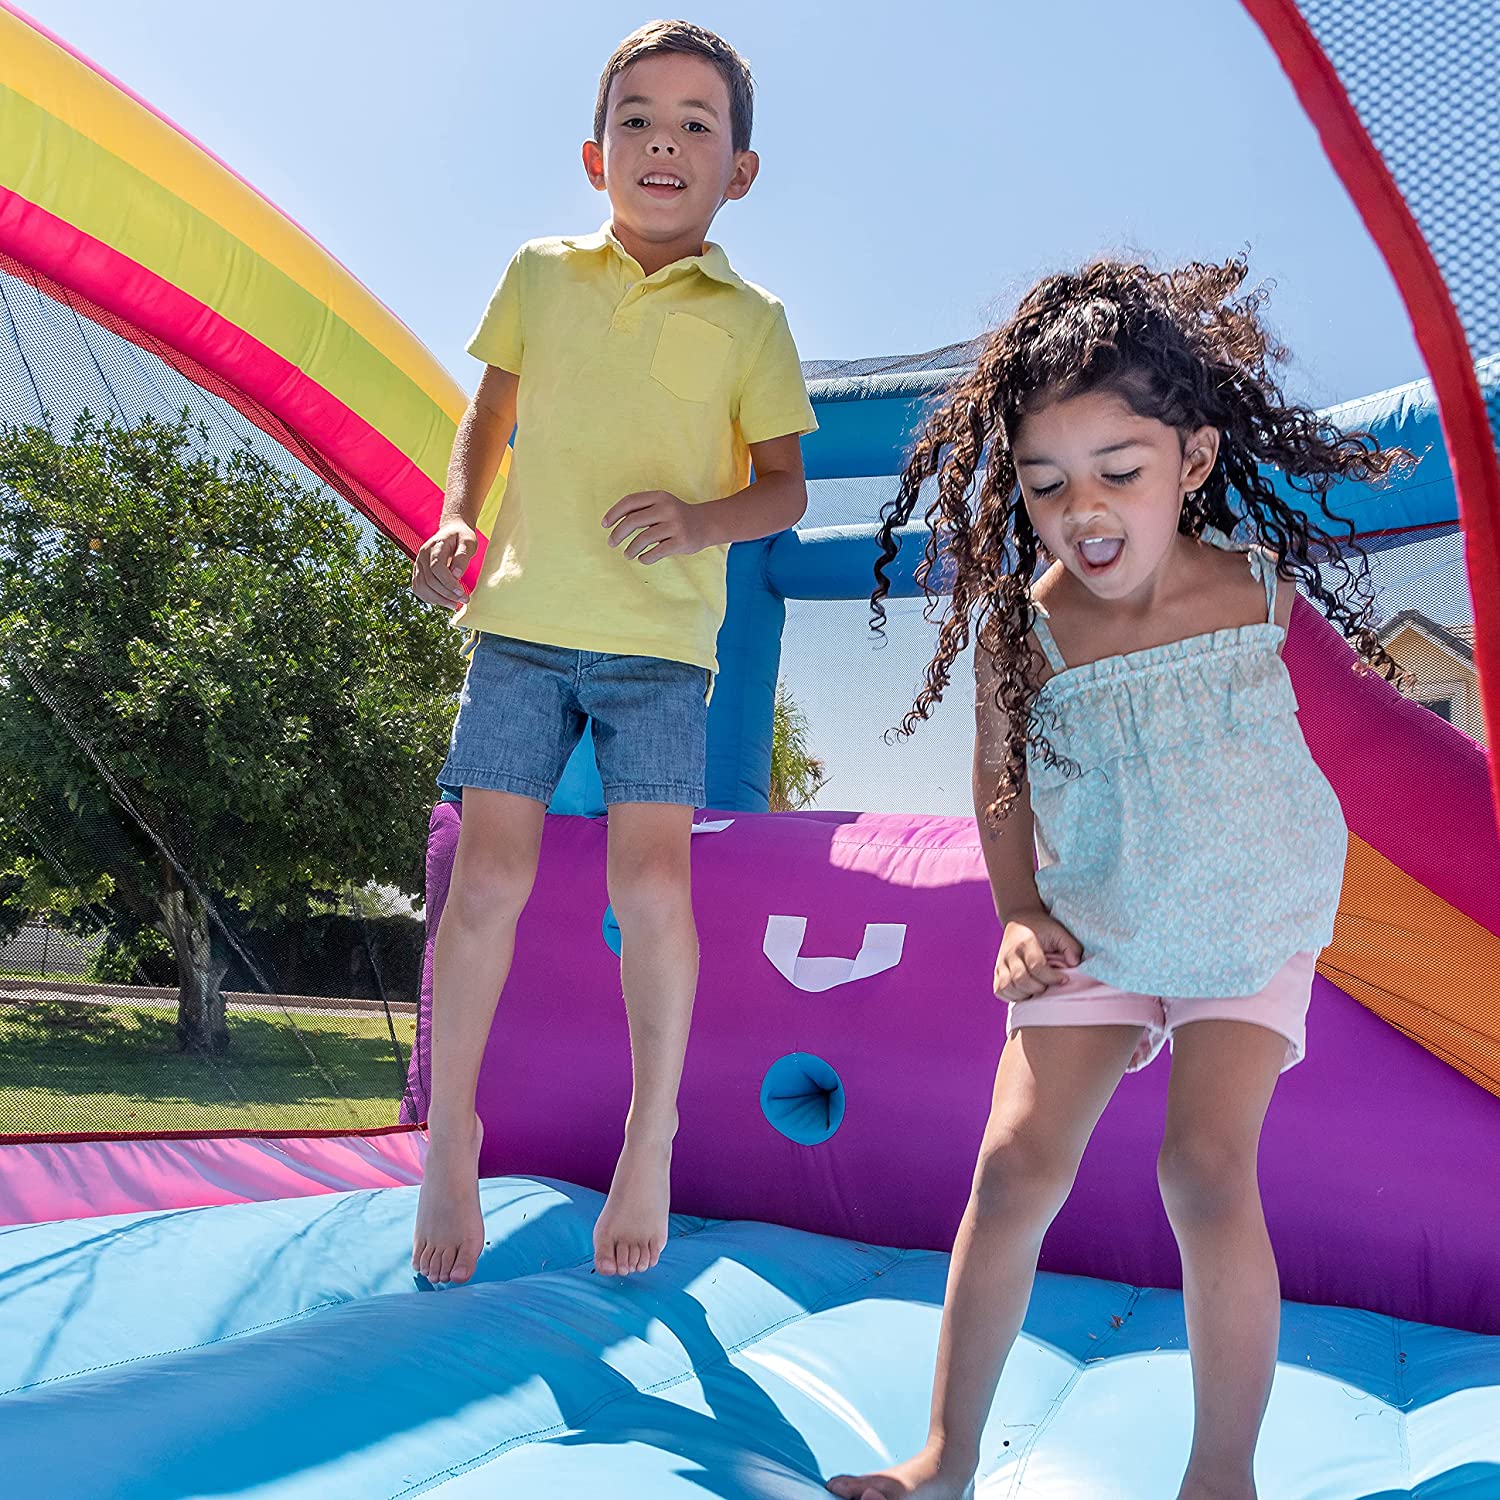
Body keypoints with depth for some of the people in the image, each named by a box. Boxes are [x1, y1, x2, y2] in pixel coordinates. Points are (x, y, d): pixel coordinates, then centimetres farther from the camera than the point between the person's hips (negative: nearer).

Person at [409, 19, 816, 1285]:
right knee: (490, 876, -1)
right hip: (523, 619, 2)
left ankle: (651, 1135, 12)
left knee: (651, 881, -10)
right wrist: (457, 518, 5)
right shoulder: (539, 277, 9)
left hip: (663, 637, -1)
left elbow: (786, 485, 5)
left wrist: (706, 519, -14)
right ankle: (451, 1141, 16)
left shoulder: (750, 319, 3)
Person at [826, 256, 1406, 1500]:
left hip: (1251, 921, 0)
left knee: (1208, 1167, -15)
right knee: (1017, 1166, -7)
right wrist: (1020, 914, -6)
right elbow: (1002, 780, 1)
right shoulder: (1017, 627, -17)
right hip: (1092, 926, 1)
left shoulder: (1260, 586, -14)